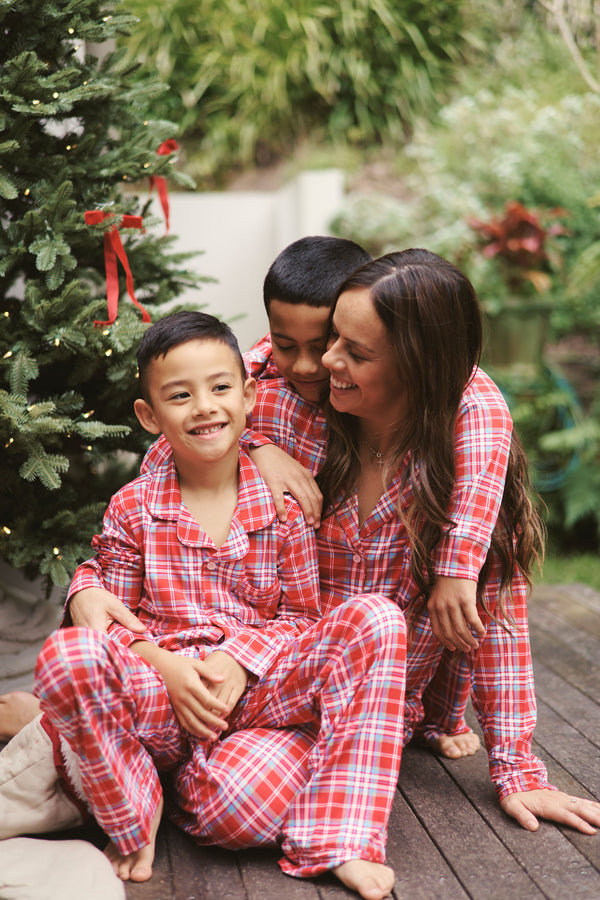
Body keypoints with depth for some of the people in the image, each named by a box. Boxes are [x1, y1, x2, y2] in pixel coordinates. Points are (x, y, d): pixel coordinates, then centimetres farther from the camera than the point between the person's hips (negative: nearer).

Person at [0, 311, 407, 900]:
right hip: (157, 691, 0)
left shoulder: (282, 502, 3)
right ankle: (133, 821, -6)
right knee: (65, 655, -33)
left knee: (374, 619, -28)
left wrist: (240, 660, -13)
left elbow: (300, 614, 7)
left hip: (258, 687, 1)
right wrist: (165, 667, -14)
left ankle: (337, 843, -25)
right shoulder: (133, 508, 3)